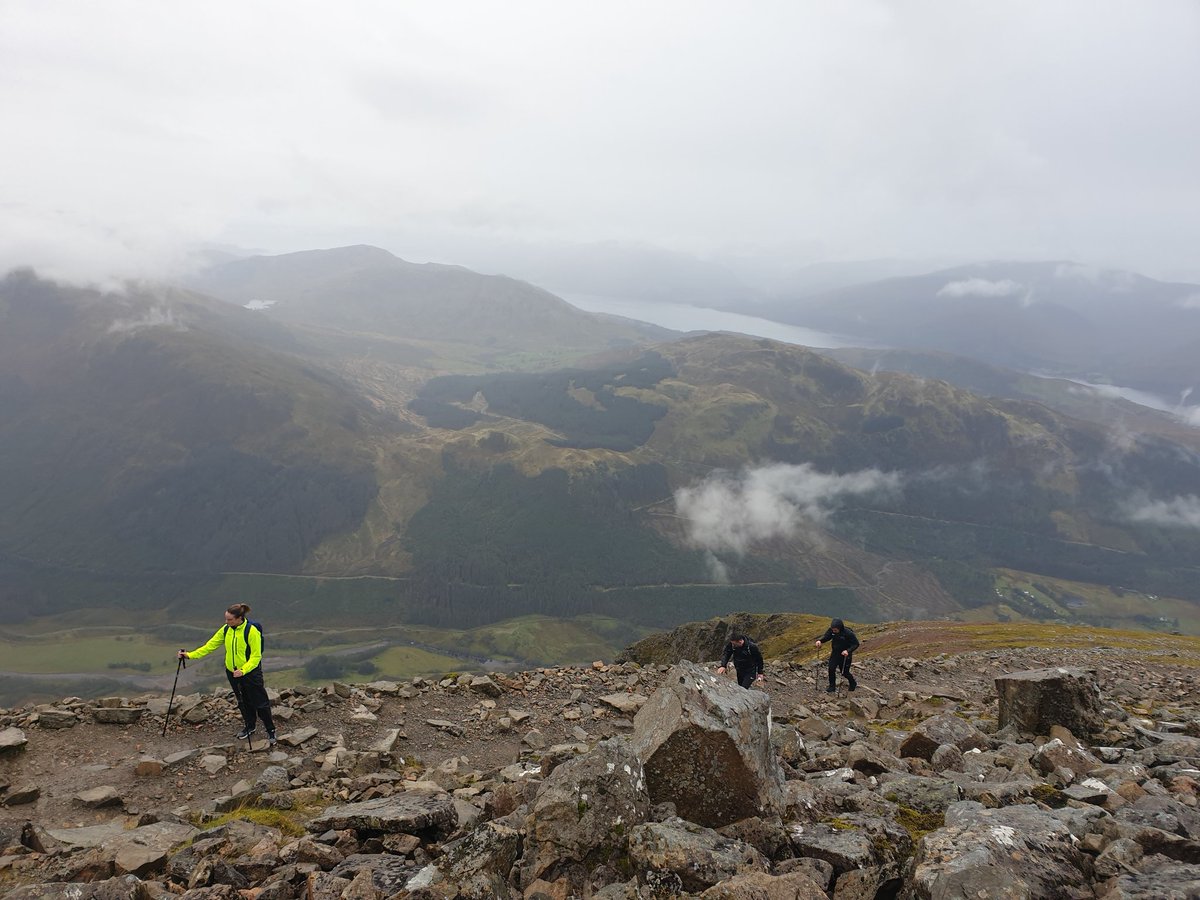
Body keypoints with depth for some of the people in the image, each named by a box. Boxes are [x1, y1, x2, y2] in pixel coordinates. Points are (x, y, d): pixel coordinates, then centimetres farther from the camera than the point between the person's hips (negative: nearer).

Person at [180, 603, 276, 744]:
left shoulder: (252, 631, -22)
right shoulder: (226, 629, -2)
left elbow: (256, 656, -21)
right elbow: (210, 645, 2)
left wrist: (243, 670, -32)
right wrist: (190, 655, -6)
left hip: (251, 672, -6)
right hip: (232, 672, 6)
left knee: (260, 702, 0)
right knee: (243, 702, 19)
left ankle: (270, 731, 14)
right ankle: (250, 726, 38)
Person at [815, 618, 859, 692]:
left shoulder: (848, 633, -27)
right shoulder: (831, 630, -15)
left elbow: (856, 644, -19)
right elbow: (826, 636, 0)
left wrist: (848, 651, -35)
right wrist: (820, 640, -23)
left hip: (845, 655, -4)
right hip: (835, 653, 4)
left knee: (844, 672, 7)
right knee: (831, 669, -6)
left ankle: (853, 684, 37)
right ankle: (832, 686, 13)